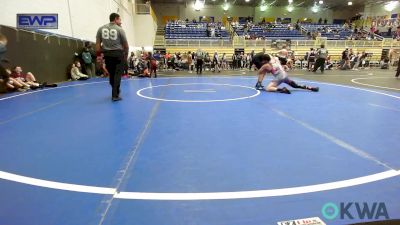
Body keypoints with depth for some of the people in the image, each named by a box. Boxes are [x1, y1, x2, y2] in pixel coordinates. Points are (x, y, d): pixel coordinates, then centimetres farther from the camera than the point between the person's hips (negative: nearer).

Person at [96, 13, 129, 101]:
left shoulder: (101, 28, 9)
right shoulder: (119, 29, -2)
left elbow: (98, 44, 5)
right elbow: (125, 45, 0)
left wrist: (99, 55, 11)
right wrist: (126, 55, 15)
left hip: (107, 54, 4)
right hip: (118, 54, -4)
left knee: (111, 74, 17)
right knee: (117, 74, -1)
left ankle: (116, 91, 35)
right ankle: (115, 95, -3)